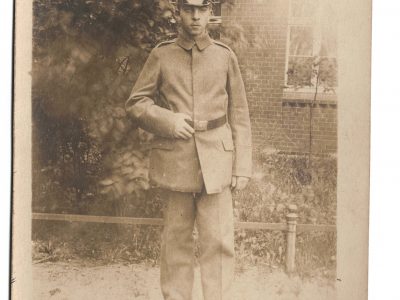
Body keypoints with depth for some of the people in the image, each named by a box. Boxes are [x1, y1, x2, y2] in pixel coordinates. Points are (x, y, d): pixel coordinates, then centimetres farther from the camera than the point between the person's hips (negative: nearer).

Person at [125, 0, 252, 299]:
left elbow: (240, 116, 6)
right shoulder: (161, 55, 4)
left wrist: (243, 167, 0)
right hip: (174, 160, 0)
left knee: (218, 241, -2)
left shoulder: (225, 56, 5)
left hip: (216, 160, 0)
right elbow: (136, 102, 7)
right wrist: (168, 120, -11)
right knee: (176, 239, 9)